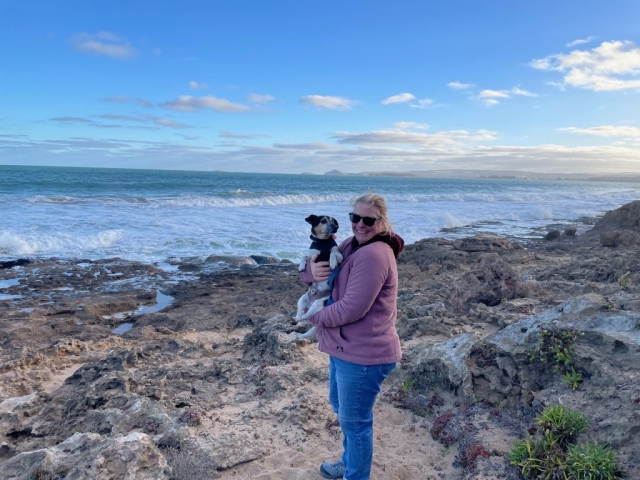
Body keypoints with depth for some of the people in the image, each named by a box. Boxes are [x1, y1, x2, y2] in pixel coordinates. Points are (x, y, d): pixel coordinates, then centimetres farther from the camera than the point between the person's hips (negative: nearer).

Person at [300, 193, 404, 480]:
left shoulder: (374, 255, -24)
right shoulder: (351, 245, 7)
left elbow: (352, 308, -28)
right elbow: (311, 274, 8)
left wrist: (314, 317, -12)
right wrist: (312, 271, -17)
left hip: (363, 354, -11)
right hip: (345, 347, 11)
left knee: (354, 420, 6)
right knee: (340, 406, 27)